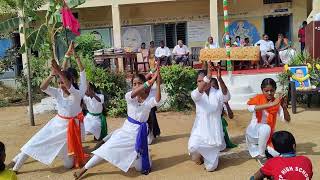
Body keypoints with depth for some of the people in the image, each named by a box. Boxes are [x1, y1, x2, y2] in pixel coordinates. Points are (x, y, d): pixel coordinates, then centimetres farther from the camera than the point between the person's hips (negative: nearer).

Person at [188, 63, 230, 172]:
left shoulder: (217, 94, -4)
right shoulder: (196, 94, -4)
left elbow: (226, 96, -27)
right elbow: (196, 94, -29)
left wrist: (220, 79, -43)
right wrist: (208, 76, -42)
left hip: (214, 132, 0)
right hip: (200, 130, 0)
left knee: (211, 167, 2)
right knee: (193, 147, -35)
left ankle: (209, 155, 41)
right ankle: (198, 156, 6)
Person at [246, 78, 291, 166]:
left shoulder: (277, 103, -4)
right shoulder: (258, 98, -13)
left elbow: (287, 119, -11)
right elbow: (250, 108, -36)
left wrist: (284, 107, -30)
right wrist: (271, 104, -42)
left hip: (268, 135, 3)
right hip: (253, 133, -3)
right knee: (266, 128, -36)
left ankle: (261, 148, 13)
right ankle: (261, 155, -14)